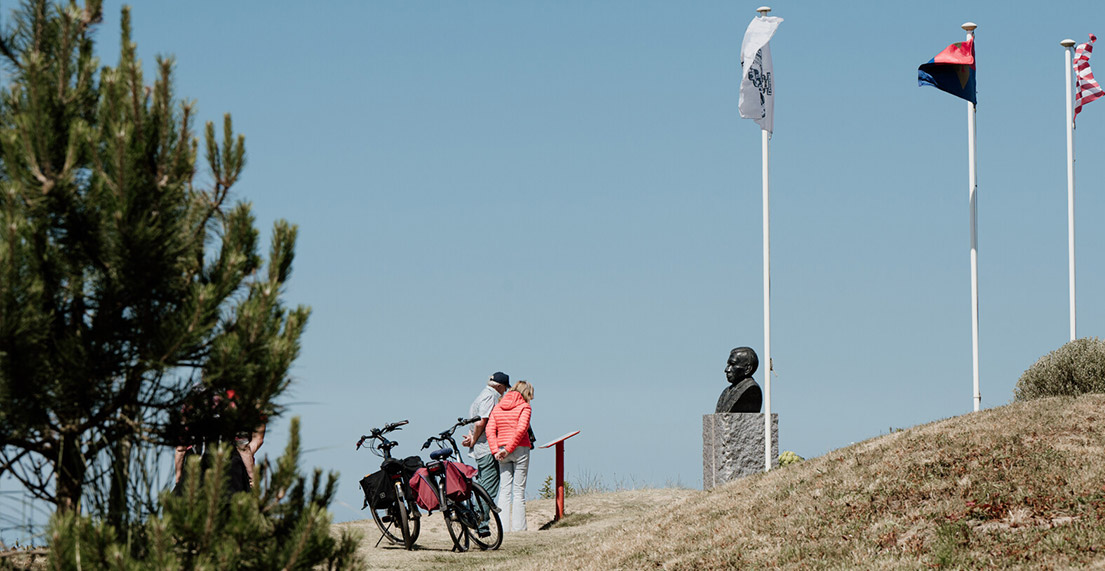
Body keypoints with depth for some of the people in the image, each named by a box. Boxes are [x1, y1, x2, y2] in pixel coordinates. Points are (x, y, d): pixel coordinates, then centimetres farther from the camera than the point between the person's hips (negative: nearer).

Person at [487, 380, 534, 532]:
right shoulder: (524, 407, -4)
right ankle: (518, 527, -3)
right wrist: (508, 449, -14)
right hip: (520, 449, -4)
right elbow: (521, 430, -16)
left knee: (504, 490, 5)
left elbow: (490, 430, 3)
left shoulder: (497, 408, 12)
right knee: (519, 490, -1)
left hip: (501, 448, 4)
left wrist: (496, 451, -4)